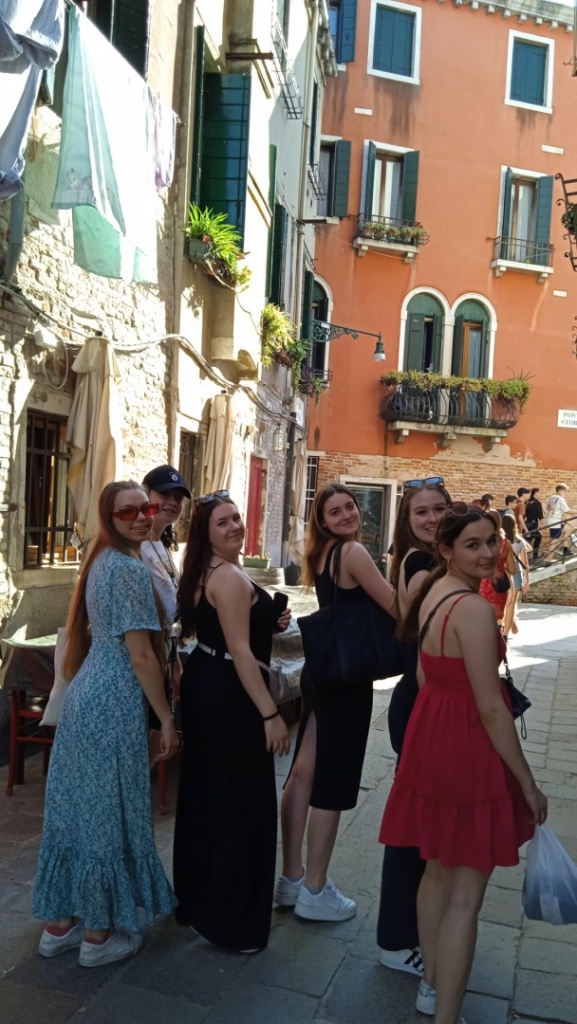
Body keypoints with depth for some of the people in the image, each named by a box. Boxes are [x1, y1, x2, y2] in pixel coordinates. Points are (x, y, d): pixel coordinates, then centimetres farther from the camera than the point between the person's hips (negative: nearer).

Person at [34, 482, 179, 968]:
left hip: (86, 692, 9)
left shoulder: (102, 560, 12)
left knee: (77, 806, 16)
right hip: (114, 701, -9)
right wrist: (167, 718, -12)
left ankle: (62, 921, 30)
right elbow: (140, 655, -18)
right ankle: (100, 934, 19)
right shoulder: (130, 568, -17)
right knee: (108, 812, 4)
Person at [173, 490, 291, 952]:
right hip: (228, 696, -11)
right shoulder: (230, 577, -20)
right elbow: (240, 651, -24)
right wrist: (270, 713, -23)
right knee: (242, 801, 1)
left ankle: (197, 898, 38)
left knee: (205, 793, 21)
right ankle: (232, 919, 14)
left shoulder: (204, 573, 11)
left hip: (204, 687, 11)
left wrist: (269, 622, 6)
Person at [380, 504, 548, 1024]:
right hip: (468, 750, -9)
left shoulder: (432, 590, 5)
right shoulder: (474, 609, -23)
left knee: (438, 870, 24)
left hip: (431, 737, 10)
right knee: (465, 896, 3)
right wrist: (529, 783, -12)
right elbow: (491, 708, -21)